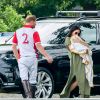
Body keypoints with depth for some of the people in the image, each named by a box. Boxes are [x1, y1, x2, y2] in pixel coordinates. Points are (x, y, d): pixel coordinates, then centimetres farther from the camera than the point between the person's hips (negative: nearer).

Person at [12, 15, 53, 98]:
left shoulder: (18, 32, 7)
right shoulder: (34, 32, -5)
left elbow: (13, 47, 7)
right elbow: (38, 46, -14)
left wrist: (18, 58, 13)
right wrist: (47, 56, -14)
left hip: (22, 58, 2)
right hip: (32, 58, -2)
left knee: (24, 78, -3)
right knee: (32, 80, 7)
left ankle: (28, 95, -22)